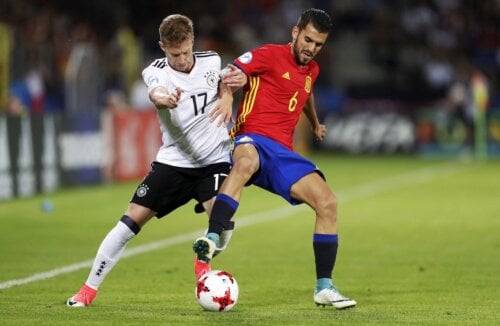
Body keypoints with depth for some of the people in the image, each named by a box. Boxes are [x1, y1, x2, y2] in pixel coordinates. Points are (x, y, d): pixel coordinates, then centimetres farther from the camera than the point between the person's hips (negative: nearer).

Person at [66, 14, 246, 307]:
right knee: (133, 217, -6)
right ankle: (90, 288, 3)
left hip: (214, 160, 1)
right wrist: (165, 99, -61)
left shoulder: (211, 61, -5)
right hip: (173, 160, -1)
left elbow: (226, 83, 12)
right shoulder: (156, 71, -13)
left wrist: (226, 98, -14)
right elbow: (156, 92, -35)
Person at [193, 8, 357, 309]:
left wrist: (315, 124, 60)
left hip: (283, 152, 7)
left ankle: (324, 288, 2)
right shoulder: (270, 55, -2)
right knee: (245, 162, -44)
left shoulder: (312, 70, 20)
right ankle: (212, 240, -53)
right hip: (253, 140, -7)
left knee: (328, 203, -7)